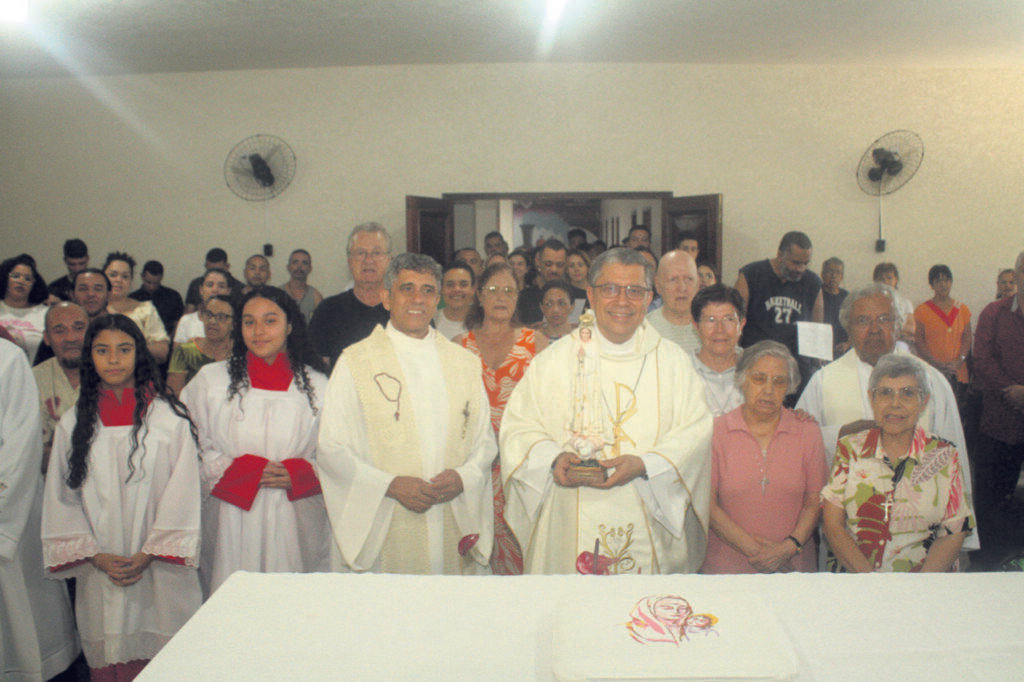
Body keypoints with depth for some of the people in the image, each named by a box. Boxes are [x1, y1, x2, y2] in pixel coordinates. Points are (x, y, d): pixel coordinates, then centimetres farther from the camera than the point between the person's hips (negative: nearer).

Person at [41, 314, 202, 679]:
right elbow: (61, 498, 6)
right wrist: (95, 556, -4)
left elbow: (181, 494, -4)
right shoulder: (73, 422, 6)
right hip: (98, 573, 2)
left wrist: (148, 555, -9)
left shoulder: (171, 418, -2)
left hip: (159, 569, -2)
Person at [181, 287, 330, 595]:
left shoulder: (317, 386, 8)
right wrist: (238, 469, -9)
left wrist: (297, 473, -9)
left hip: (295, 523, 0)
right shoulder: (210, 380, 9)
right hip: (231, 521, 0)